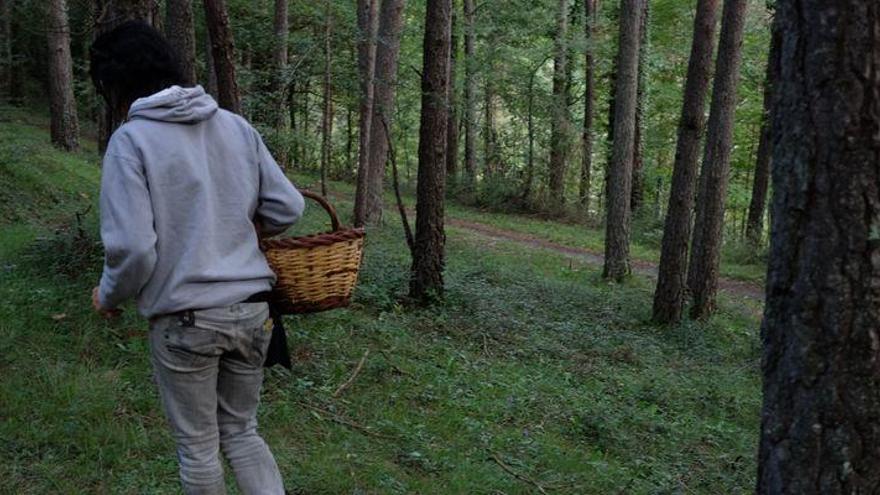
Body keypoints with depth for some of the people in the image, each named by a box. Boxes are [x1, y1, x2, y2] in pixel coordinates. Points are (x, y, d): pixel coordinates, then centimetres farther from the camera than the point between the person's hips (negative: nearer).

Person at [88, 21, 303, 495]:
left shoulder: (130, 140, -11)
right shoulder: (237, 126, 3)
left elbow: (132, 248, -17)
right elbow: (288, 208, 4)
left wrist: (108, 296, 3)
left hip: (185, 320, -5)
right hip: (252, 310, 5)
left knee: (198, 445, 15)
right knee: (241, 432, 21)